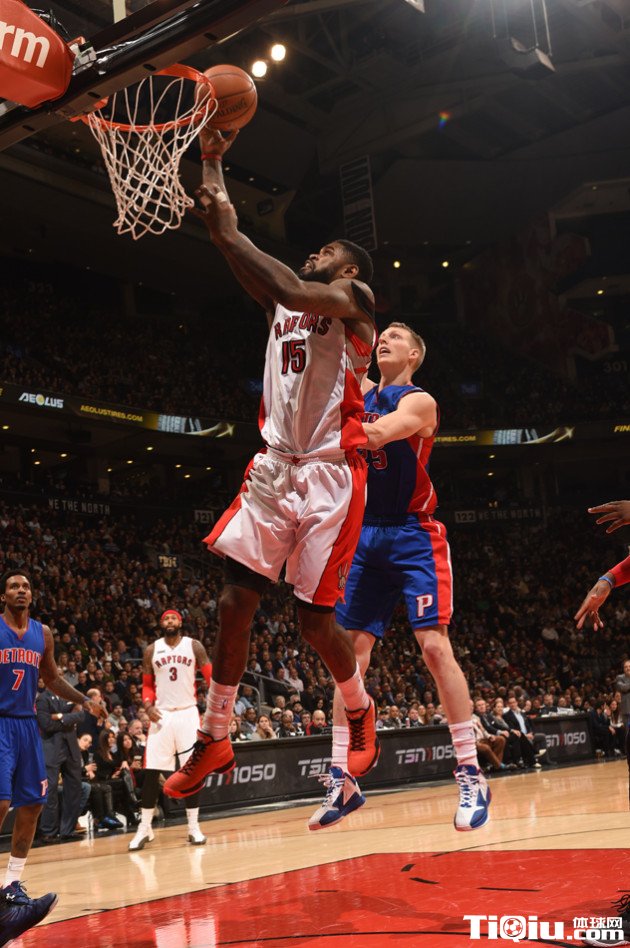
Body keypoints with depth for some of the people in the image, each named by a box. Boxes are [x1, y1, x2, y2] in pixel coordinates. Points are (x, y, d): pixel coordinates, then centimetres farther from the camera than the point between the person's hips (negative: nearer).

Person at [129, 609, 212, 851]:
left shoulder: (194, 645, 2)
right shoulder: (151, 650, 6)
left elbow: (210, 676, -2)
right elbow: (147, 685, 11)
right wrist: (148, 705, -8)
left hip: (187, 713, -1)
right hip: (162, 714, 1)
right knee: (151, 771, -2)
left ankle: (194, 826, 8)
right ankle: (145, 828, 7)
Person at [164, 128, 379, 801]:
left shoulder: (354, 299, 0)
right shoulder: (281, 309, 19)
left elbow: (295, 292, -21)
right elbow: (228, 244, 14)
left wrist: (227, 232, -17)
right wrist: (211, 162, 12)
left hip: (330, 472, -6)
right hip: (273, 468, 6)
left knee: (315, 618, -5)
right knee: (235, 600, -2)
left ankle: (361, 715, 23)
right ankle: (214, 740, 9)